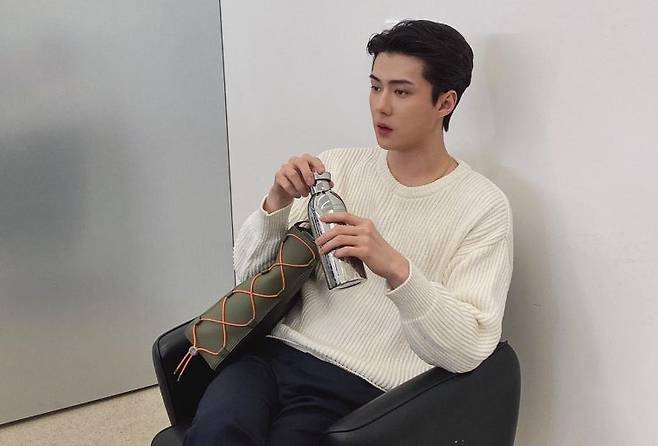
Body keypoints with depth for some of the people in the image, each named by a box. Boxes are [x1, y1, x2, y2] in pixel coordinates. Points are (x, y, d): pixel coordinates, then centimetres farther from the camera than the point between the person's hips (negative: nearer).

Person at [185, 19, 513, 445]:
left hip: (359, 386, -2)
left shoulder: (484, 206, -3)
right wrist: (276, 203, -10)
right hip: (277, 352, 3)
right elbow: (251, 274, 10)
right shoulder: (338, 165, 9)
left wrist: (396, 268, -26)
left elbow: (468, 351, -11)